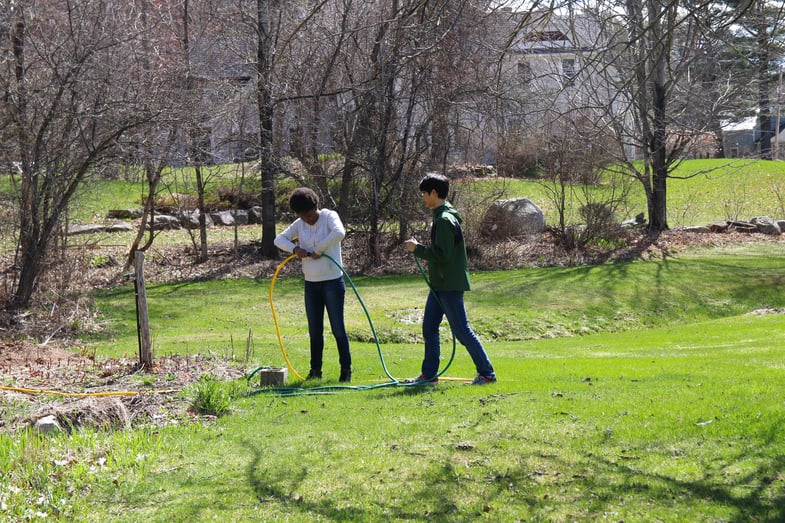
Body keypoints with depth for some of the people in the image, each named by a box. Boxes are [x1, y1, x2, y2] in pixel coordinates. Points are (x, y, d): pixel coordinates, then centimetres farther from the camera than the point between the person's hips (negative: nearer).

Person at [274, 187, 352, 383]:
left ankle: (346, 370, 5)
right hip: (311, 284, 5)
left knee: (337, 328, -2)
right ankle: (315, 370, 19)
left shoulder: (329, 216, -8)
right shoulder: (299, 224, 8)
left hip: (332, 281, -5)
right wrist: (294, 248, -12)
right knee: (314, 330, 10)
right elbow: (279, 239, 7)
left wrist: (319, 249, -21)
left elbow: (339, 233, -28)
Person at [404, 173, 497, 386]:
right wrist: (420, 249, 15)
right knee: (429, 328, 12)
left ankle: (487, 373, -1)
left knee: (462, 331, -6)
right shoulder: (442, 217, 14)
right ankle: (429, 374, 18)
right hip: (440, 285, 11)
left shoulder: (445, 220, -18)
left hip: (450, 286, -11)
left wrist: (417, 248, -15)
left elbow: (442, 255, -24)